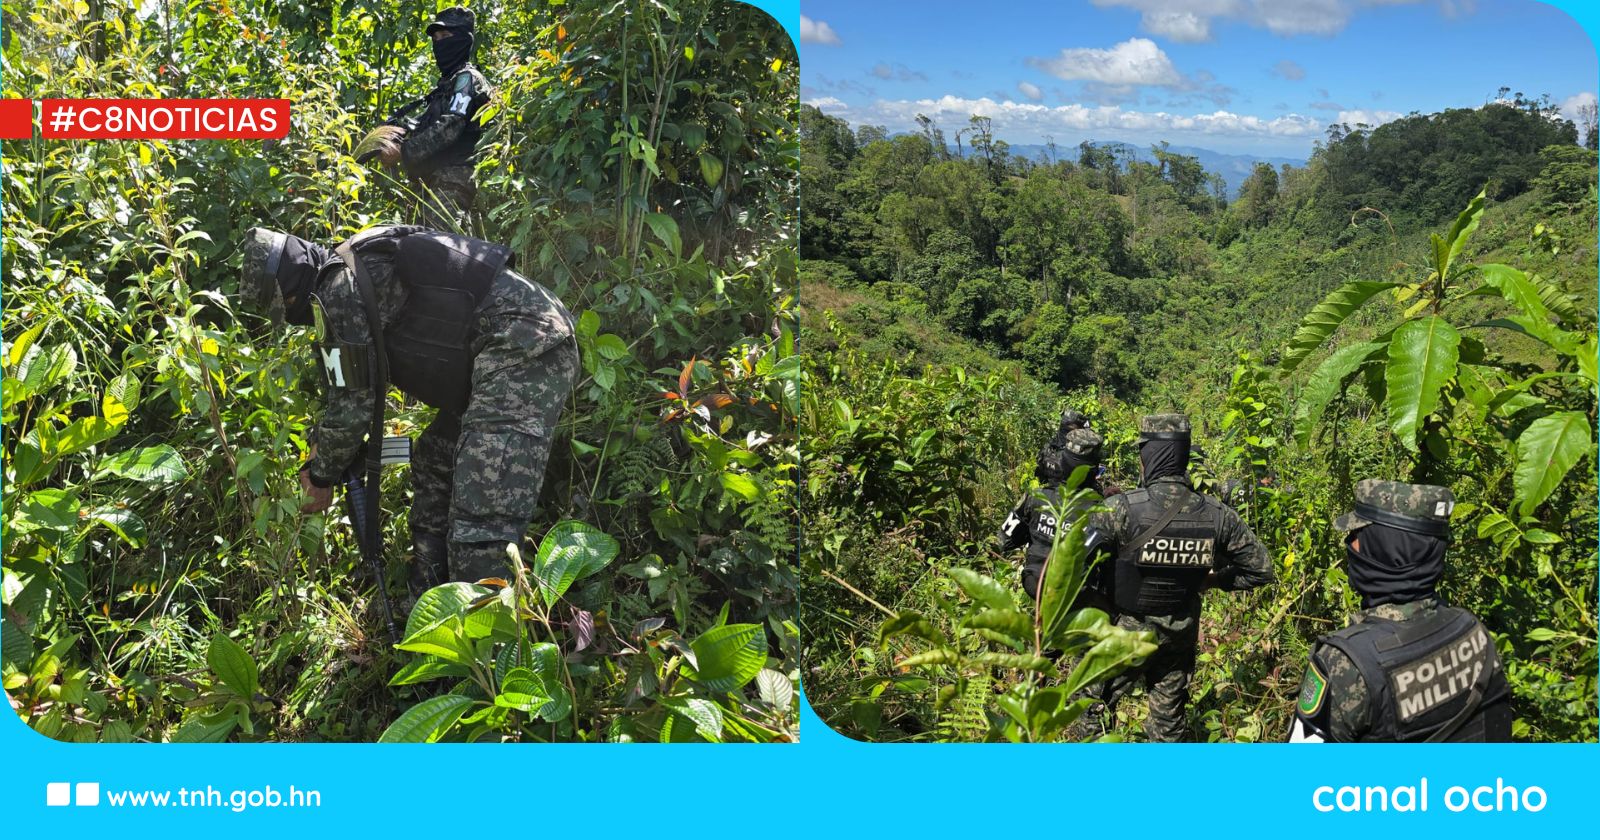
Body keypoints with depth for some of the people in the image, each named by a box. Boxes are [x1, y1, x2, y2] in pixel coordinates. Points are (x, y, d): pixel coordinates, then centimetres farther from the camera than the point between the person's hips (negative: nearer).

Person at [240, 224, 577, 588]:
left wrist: (321, 476, 9)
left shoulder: (338, 290, -9)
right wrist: (321, 449, 34)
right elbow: (359, 384, 31)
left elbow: (352, 401, -6)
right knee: (433, 463, 22)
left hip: (525, 346, -11)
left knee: (482, 515, -16)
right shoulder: (361, 273, 22)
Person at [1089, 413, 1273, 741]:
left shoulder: (1123, 508, -23)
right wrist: (1212, 579, 10)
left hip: (1127, 632, -4)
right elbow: (1260, 569, 0)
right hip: (1181, 636, 4)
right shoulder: (1215, 514, -9)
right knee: (1169, 718, 18)